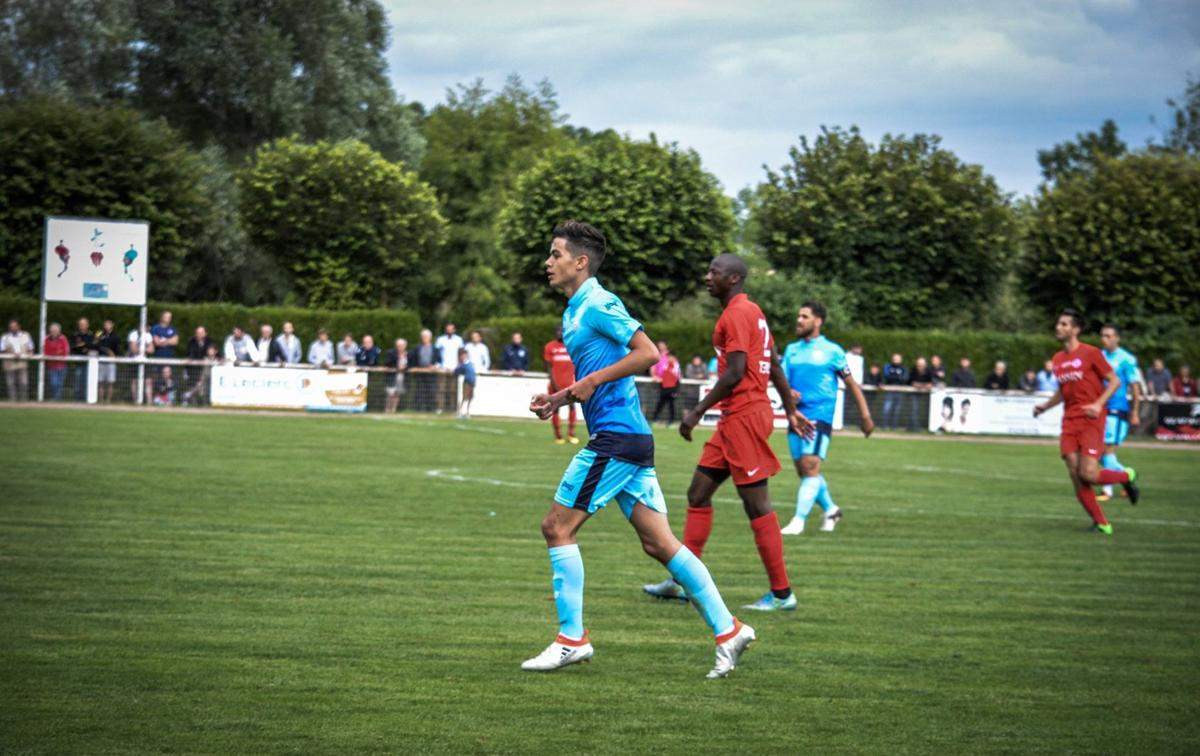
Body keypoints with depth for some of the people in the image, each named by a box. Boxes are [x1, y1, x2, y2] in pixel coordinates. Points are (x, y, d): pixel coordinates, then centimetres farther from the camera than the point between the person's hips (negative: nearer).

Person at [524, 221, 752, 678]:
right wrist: (560, 399, 14)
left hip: (616, 437, -10)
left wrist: (594, 380, -17)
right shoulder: (575, 312, 19)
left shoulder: (598, 305, -11)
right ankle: (727, 630, 5)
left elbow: (648, 353, -20)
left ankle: (572, 639, -2)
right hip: (630, 439, 10)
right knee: (658, 543, 6)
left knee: (557, 527, -5)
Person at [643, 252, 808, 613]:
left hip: (744, 417, -10)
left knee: (757, 505, -6)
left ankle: (781, 593, -2)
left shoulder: (736, 314, -14)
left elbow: (735, 374, -21)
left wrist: (698, 411, -16)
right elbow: (775, 367, 20)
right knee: (698, 493, 11)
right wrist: (791, 410, 23)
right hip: (736, 418, 10)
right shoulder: (752, 312, 17)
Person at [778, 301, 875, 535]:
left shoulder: (832, 351, 1)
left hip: (820, 417, -6)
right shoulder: (792, 349, 14)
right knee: (803, 471, 9)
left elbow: (851, 383, 6)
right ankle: (830, 509, 29)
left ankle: (798, 521, -18)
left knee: (810, 467, -16)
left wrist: (865, 415, 3)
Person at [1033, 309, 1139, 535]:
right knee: (1076, 477, -4)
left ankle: (1126, 476, 13)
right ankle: (1101, 523, 6)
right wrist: (1045, 406, 11)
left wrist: (1098, 404, -18)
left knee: (1088, 474, -16)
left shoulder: (1090, 353, -6)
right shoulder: (1058, 360, 14)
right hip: (1070, 422, 6)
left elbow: (1114, 381, -5)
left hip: (1091, 421, -6)